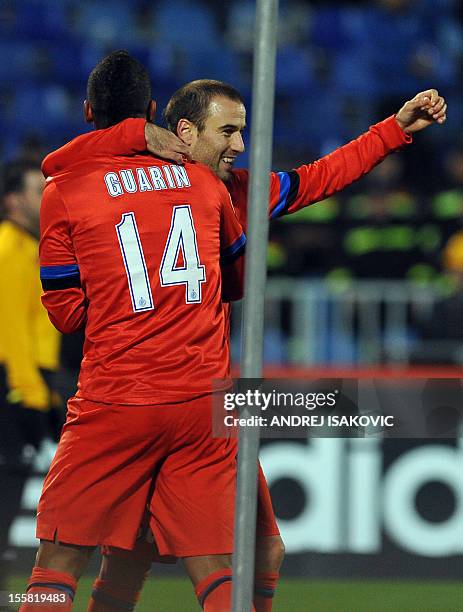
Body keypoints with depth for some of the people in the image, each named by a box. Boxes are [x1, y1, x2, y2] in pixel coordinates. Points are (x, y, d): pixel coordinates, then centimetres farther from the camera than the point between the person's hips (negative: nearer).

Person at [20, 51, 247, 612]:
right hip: (203, 398, 3)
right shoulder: (203, 180, 9)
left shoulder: (64, 189, -1)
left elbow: (66, 312, 3)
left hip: (114, 403, -3)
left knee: (58, 560, 5)